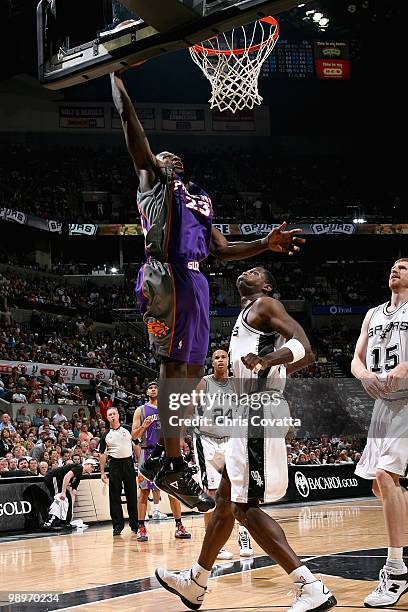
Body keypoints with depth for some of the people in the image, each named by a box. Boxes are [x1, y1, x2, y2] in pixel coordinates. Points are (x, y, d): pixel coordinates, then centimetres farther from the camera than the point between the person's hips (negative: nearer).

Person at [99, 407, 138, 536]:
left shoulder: (127, 430, 4)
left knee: (132, 494, 3)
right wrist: (102, 472, 3)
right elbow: (102, 454, 9)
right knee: (115, 496, 0)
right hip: (114, 464, 1)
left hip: (128, 462, -1)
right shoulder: (106, 435, 7)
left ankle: (135, 524, 12)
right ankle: (117, 525, 6)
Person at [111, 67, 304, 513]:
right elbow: (128, 117, 5)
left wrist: (266, 245, 15)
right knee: (174, 364, -11)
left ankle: (162, 458, 14)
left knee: (192, 370, 7)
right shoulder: (152, 177, 12)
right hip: (168, 275, -8)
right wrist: (114, 71, 9)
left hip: (194, 282, 8)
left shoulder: (198, 200, 31)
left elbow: (222, 250, 28)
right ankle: (172, 465, -9)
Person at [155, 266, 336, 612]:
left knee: (245, 507, -13)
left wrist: (265, 361, -34)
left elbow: (303, 345, -18)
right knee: (227, 497, 18)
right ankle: (195, 583, 31)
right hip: (252, 413, 10)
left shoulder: (265, 305, -3)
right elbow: (306, 357, 30)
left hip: (261, 411, -10)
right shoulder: (250, 315, 24)